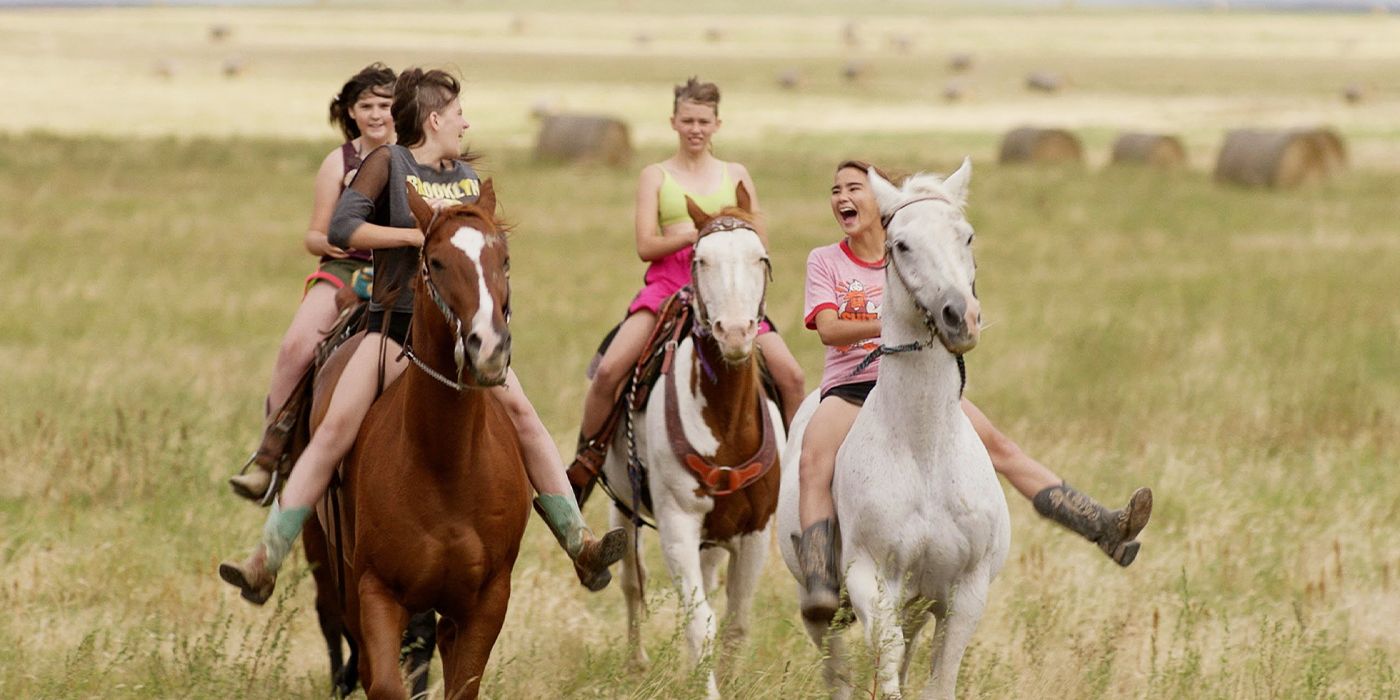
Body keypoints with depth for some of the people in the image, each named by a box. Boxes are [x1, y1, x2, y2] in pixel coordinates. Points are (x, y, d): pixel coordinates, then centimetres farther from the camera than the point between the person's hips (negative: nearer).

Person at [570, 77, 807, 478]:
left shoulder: (735, 175, 16)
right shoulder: (656, 176, 11)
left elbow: (762, 246, 12)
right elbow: (646, 246, -1)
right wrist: (696, 234, -15)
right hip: (668, 282, -1)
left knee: (791, 377, -11)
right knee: (609, 371, -20)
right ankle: (586, 461, -2)